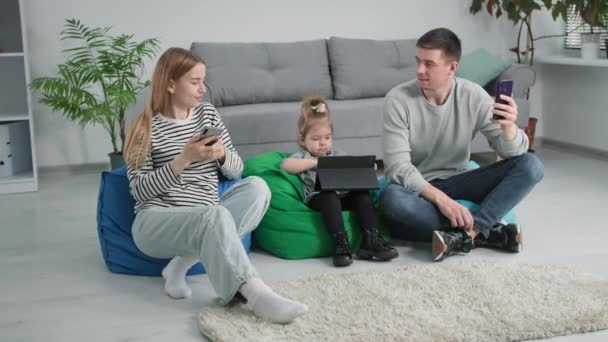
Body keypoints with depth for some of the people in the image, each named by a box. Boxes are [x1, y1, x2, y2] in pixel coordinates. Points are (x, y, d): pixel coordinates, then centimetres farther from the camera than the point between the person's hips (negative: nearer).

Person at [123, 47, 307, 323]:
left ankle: (182, 264, -22)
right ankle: (257, 296, -49)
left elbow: (236, 170, 13)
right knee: (216, 214, -36)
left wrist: (222, 155, -10)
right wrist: (185, 159, -20)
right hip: (156, 222, -5)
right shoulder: (147, 127, -2)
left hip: (204, 220, 6)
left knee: (256, 187, -22)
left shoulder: (208, 113, 12)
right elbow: (139, 190, -10)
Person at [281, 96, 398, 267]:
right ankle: (340, 245, -44)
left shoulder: (337, 155, 29)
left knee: (362, 192, -25)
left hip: (343, 196, 4)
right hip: (318, 198, -4)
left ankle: (371, 241, -31)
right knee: (330, 196, -37)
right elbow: (285, 165, -8)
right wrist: (314, 162, -14)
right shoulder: (303, 156, 15)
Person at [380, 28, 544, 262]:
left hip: (456, 183, 3)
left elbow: (512, 153, -10)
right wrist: (440, 199, -34)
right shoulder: (398, 100, -16)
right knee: (392, 198, -39)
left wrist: (508, 127, -33)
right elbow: (397, 167, -22)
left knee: (530, 165, -16)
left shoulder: (473, 96, -8)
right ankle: (485, 231, -28)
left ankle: (465, 235, -31)